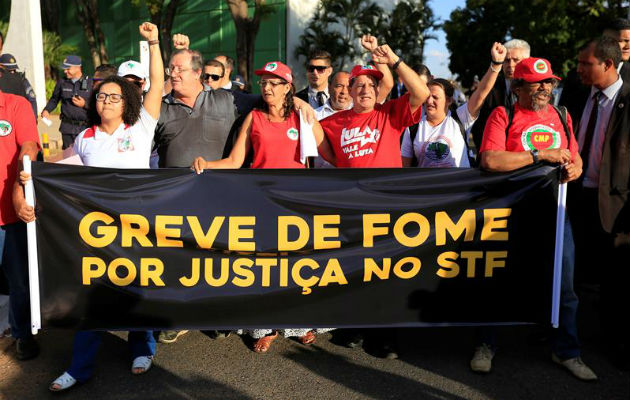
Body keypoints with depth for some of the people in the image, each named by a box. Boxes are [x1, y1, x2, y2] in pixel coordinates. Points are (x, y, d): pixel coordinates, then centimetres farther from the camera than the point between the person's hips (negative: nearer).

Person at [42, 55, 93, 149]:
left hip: (85, 127, -3)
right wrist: (46, 110, 5)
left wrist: (84, 104, -13)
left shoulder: (90, 82, 2)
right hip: (67, 127, 3)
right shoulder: (62, 83, 11)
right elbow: (54, 99, 21)